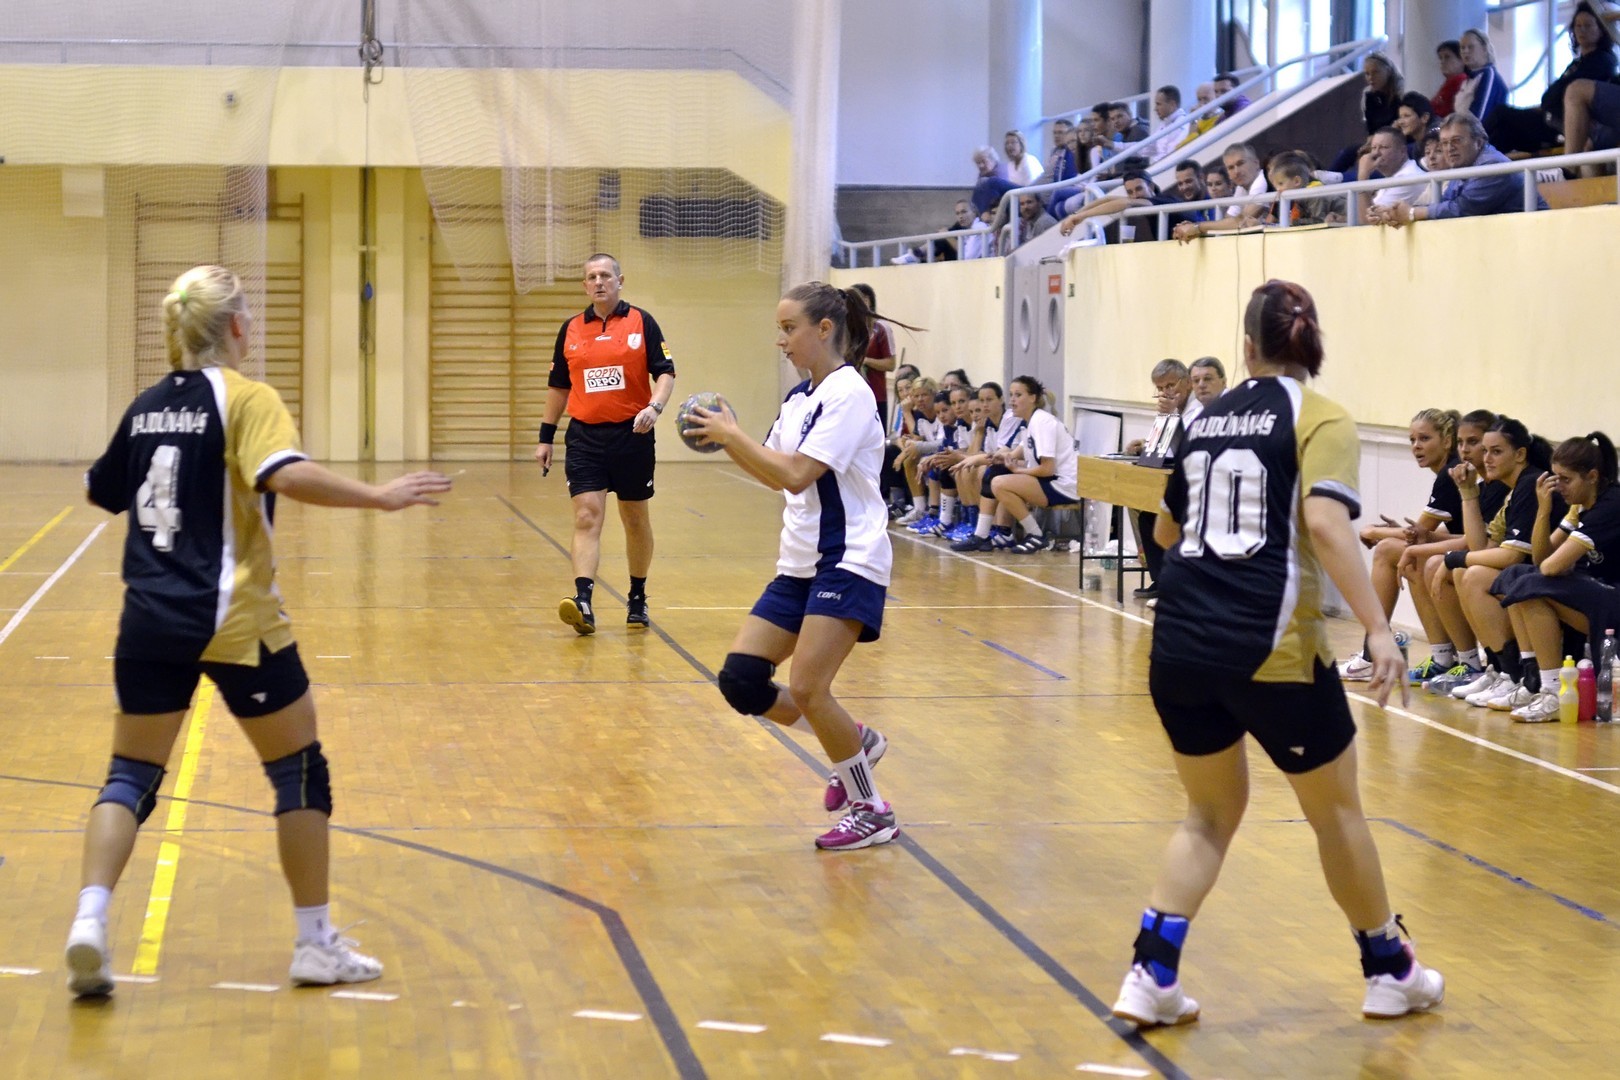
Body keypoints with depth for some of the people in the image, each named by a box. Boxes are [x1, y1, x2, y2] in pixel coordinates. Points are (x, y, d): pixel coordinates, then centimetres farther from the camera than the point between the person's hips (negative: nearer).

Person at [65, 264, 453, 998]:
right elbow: (286, 475, -27)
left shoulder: (148, 406, 10)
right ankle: (317, 944, 14)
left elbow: (99, 491, 24)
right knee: (300, 772, 9)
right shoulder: (245, 398, -8)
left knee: (131, 777, 10)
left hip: (149, 621, 5)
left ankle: (90, 921, -10)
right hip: (233, 623, -5)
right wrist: (378, 497, -23)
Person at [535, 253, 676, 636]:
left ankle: (637, 599, 25)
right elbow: (558, 386, 15)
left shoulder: (641, 322, 1)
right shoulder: (571, 329, 8)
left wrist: (655, 406, -23)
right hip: (585, 436, 1)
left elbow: (665, 372, -4)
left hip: (632, 434, -1)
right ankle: (583, 602, -23)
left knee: (636, 521, 11)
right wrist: (546, 436, 12)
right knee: (586, 519, -11)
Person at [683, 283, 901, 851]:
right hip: (800, 564, 9)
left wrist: (733, 435, -16)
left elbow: (795, 475, -23)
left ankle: (872, 811, 1)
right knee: (740, 681, 0)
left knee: (805, 689, -16)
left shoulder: (848, 394, -15)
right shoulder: (801, 396, 11)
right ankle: (854, 741, 20)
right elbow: (771, 469, 17)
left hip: (847, 564, -9)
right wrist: (727, 438, 0)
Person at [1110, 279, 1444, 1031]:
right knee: (1335, 810, 15)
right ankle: (1389, 971, 29)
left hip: (1180, 646, 5)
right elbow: (1324, 523, -19)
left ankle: (1151, 977, 6)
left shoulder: (1209, 418, 14)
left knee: (1211, 811, 19)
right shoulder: (1319, 419, -2)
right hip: (1270, 650, -5)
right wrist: (1377, 627, -22)